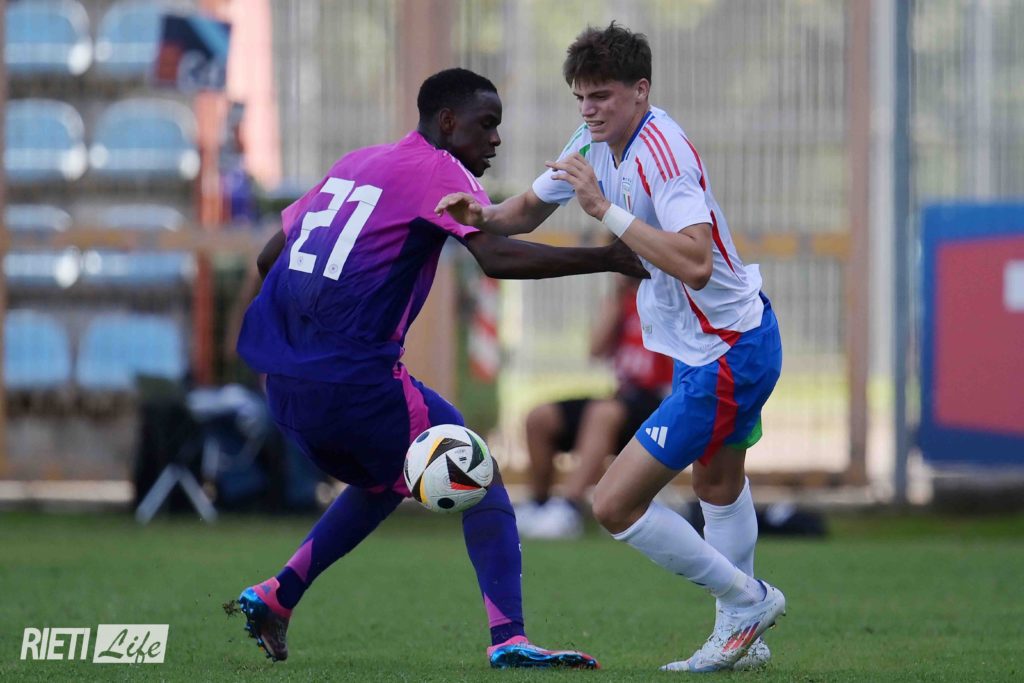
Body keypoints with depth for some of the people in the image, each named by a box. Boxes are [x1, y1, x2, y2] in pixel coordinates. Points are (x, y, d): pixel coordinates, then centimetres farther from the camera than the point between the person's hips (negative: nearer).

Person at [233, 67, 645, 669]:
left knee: (384, 480, 29)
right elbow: (496, 256, -20)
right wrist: (606, 258, -21)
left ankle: (277, 596, 22)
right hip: (352, 379, -8)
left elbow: (270, 256, 25)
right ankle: (509, 638, -13)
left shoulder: (354, 164, 20)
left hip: (281, 379, 8)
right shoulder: (440, 172, -3)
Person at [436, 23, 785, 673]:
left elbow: (695, 264, -39)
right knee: (719, 484, 29)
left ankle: (747, 600, 5)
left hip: (724, 361, -11)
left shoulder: (664, 152, -27)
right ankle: (742, 637, 45)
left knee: (615, 505, -9)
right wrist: (484, 215, -6)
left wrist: (606, 209, -38)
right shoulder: (597, 140, 2)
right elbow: (530, 209, 15)